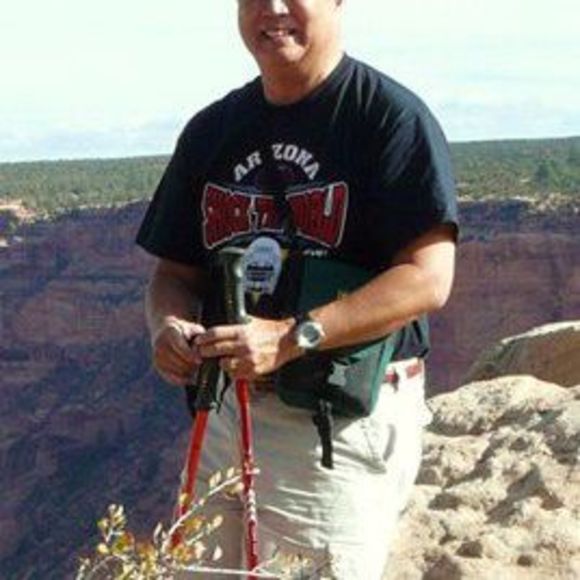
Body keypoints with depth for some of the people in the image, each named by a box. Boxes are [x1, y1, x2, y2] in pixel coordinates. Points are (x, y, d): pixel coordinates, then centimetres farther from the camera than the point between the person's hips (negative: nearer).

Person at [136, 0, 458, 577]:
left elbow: (429, 277, -17)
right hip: (233, 409, 6)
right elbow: (174, 273, 13)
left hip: (353, 417, -5)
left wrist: (289, 338, -25)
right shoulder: (212, 130, 10)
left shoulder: (392, 115, -9)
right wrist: (168, 326, -11)